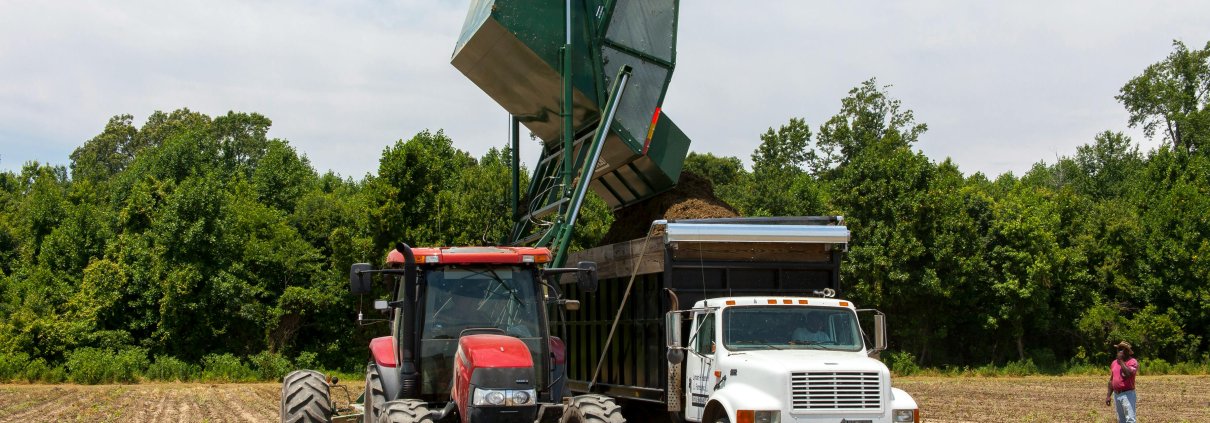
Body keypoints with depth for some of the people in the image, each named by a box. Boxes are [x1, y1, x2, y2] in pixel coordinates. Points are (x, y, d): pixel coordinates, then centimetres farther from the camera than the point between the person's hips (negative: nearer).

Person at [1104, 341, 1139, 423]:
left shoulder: (1132, 362, -8)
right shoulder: (1114, 362, 12)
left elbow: (1129, 374, -27)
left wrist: (1121, 361, -17)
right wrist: (1108, 395, 14)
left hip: (1128, 394, -7)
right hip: (1116, 395, 7)